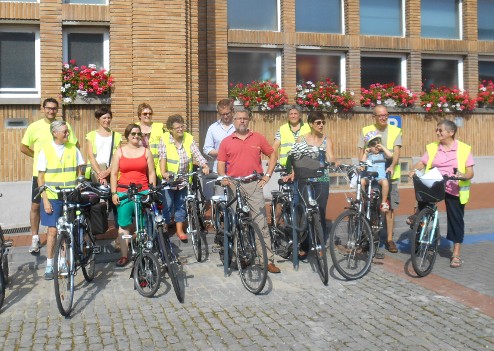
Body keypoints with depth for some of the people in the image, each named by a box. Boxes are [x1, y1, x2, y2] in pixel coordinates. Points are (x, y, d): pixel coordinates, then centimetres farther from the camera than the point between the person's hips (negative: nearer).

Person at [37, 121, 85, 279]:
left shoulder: (73, 149, 2)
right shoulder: (45, 150, -4)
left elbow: (79, 172, 10)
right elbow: (40, 177, -3)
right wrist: (45, 200, -8)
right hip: (52, 197, -2)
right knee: (53, 230, 0)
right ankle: (49, 265, 13)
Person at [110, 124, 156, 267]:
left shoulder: (146, 151, 9)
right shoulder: (119, 152, 8)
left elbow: (151, 173, 10)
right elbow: (113, 174, 7)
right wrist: (114, 193, -1)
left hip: (143, 192, 0)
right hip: (123, 193, 0)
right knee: (123, 225, 2)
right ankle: (124, 255, 9)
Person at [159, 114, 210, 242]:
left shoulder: (189, 138, -3)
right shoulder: (164, 139, -10)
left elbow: (197, 154, -11)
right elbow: (162, 157, -18)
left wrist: (205, 166, -28)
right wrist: (164, 172, -33)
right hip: (168, 179, -3)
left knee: (181, 204, 12)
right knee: (167, 205, 2)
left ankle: (180, 229, 26)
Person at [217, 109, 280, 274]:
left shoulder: (258, 138, 8)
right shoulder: (226, 142, 8)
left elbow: (272, 155, 15)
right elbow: (221, 164, 7)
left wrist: (268, 175, 5)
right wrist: (223, 178, -11)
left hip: (254, 186, -1)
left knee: (261, 223, -4)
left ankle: (269, 260, -1)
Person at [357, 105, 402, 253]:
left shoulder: (395, 131, 6)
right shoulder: (366, 131, 7)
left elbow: (396, 151, -6)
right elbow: (361, 151, 3)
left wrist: (392, 166, -24)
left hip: (389, 174, 0)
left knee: (390, 208, 0)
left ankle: (390, 239, 9)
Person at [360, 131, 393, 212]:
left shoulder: (382, 154, 15)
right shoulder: (368, 155, 18)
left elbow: (390, 155, -5)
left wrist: (382, 147, 2)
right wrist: (365, 153, 4)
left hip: (380, 176, -1)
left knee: (385, 182, -36)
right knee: (361, 181, -31)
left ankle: (384, 202, -20)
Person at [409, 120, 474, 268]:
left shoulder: (463, 149, -3)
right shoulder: (432, 147, 4)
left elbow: (470, 172, -6)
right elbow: (422, 163, -2)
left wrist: (464, 176, -27)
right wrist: (415, 170, -23)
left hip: (454, 190, -1)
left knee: (456, 220, 1)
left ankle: (456, 253, 14)